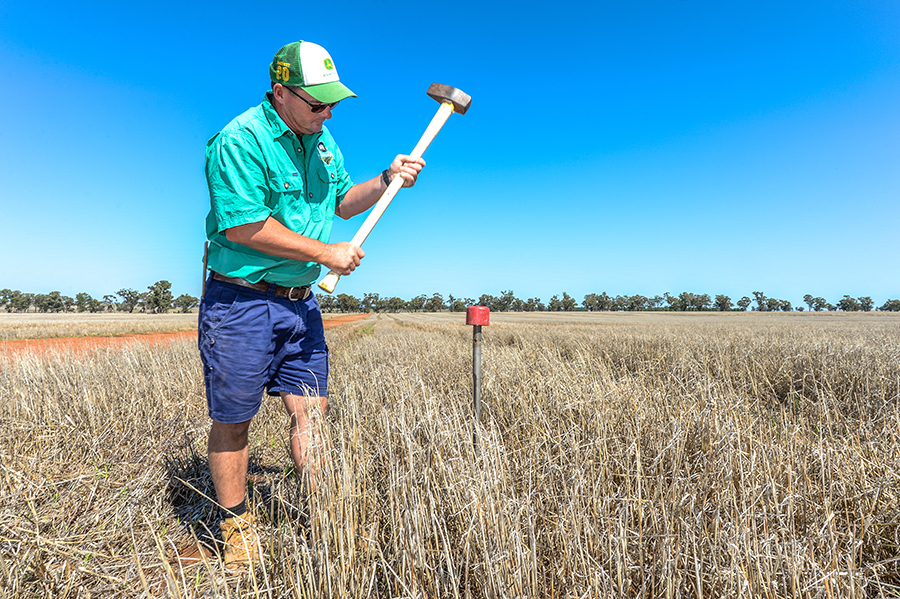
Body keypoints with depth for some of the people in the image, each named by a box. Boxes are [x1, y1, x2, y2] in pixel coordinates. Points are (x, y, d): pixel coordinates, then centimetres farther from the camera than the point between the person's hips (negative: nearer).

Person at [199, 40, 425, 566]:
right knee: (233, 420, 7)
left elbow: (342, 202, 19)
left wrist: (388, 179, 2)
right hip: (241, 301, -6)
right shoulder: (240, 140, -16)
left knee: (311, 409, 6)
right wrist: (327, 254, -17)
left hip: (299, 301, 7)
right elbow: (244, 227, -22)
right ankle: (237, 528, 27)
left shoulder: (322, 140, 10)